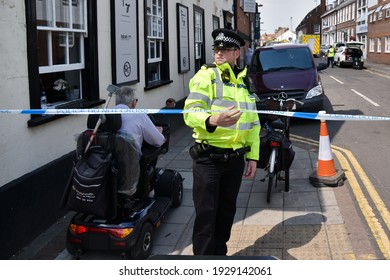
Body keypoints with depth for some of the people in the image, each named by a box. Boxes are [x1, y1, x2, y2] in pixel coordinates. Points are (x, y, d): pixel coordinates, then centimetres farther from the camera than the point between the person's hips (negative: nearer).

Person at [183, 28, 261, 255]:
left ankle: (219, 252, 33)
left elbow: (253, 122, 18)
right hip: (208, 158, -5)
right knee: (206, 215, -2)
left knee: (226, 211, 16)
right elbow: (190, 113, -18)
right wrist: (212, 121, -39)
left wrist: (253, 156, 13)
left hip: (235, 159, 6)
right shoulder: (206, 76, -5)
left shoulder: (245, 81, 14)